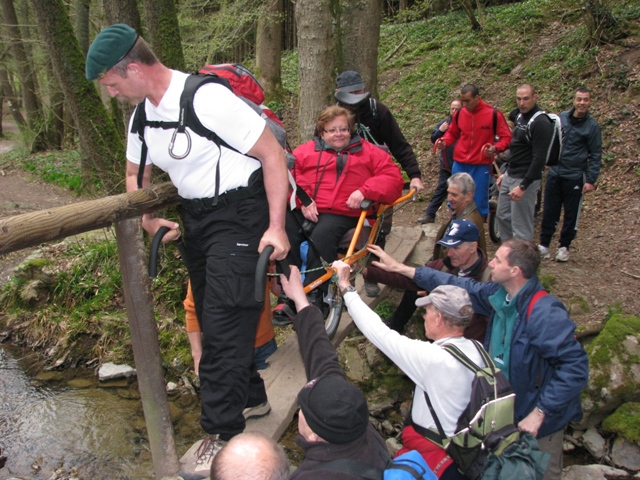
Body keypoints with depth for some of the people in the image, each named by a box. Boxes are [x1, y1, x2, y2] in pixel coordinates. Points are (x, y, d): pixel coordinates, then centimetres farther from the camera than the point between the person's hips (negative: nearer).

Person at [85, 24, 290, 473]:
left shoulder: (208, 99, -20)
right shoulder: (142, 115, 6)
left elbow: (273, 153, -17)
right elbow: (136, 174, 23)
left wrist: (276, 227, -20)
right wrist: (148, 219, 10)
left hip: (239, 212, -8)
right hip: (194, 216, 9)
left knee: (224, 321, -11)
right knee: (211, 318, 14)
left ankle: (222, 434, 2)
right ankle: (250, 396, 35)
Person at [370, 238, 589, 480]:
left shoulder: (545, 314, -31)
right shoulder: (500, 294, -7)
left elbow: (575, 367, -31)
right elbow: (461, 287, 2)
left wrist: (539, 413, -27)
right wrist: (402, 268, 3)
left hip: (539, 419, -7)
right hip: (507, 409, 8)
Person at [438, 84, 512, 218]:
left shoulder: (493, 114, -7)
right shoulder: (459, 113, 2)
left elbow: (506, 137, -2)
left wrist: (496, 148, -21)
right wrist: (445, 142, -3)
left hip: (481, 166, -3)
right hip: (459, 164, 3)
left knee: (479, 202, 4)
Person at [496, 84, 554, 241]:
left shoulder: (541, 123, -17)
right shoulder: (520, 117, 11)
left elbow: (539, 159, -22)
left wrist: (523, 186, -24)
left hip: (525, 179, -10)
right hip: (510, 176, 10)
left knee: (521, 225, -4)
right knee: (502, 216, 17)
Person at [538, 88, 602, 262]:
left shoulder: (592, 126, -5)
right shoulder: (562, 117, 3)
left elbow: (595, 155, -4)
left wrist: (591, 180, -10)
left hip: (575, 177, -2)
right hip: (554, 174, 3)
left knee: (571, 215, 7)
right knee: (549, 212, 6)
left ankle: (564, 247, 20)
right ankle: (544, 245, 16)